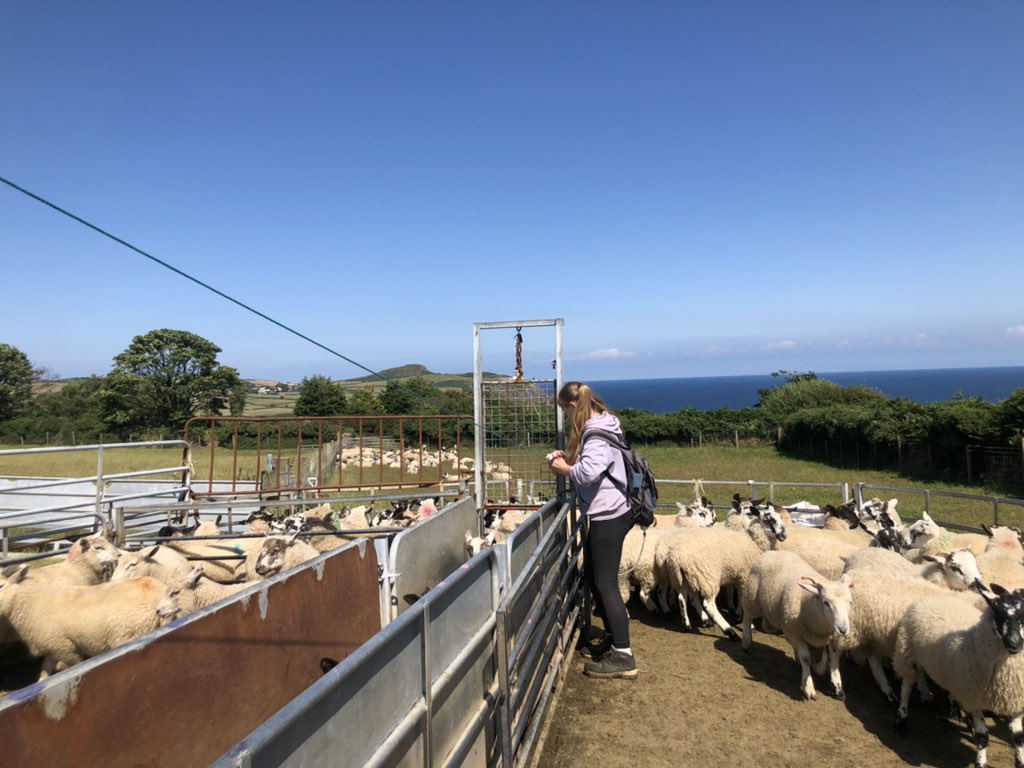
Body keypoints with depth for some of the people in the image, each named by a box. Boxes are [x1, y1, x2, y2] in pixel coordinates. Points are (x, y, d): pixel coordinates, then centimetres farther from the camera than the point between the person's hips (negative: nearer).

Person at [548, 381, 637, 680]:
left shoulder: (596, 433, -19)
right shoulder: (599, 426, 13)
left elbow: (588, 472, -31)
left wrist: (564, 469, -13)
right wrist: (568, 460, 5)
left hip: (609, 515, -11)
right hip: (604, 513, 11)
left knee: (605, 583, -4)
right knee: (592, 576, 19)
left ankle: (623, 657, 5)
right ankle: (613, 638, 31)